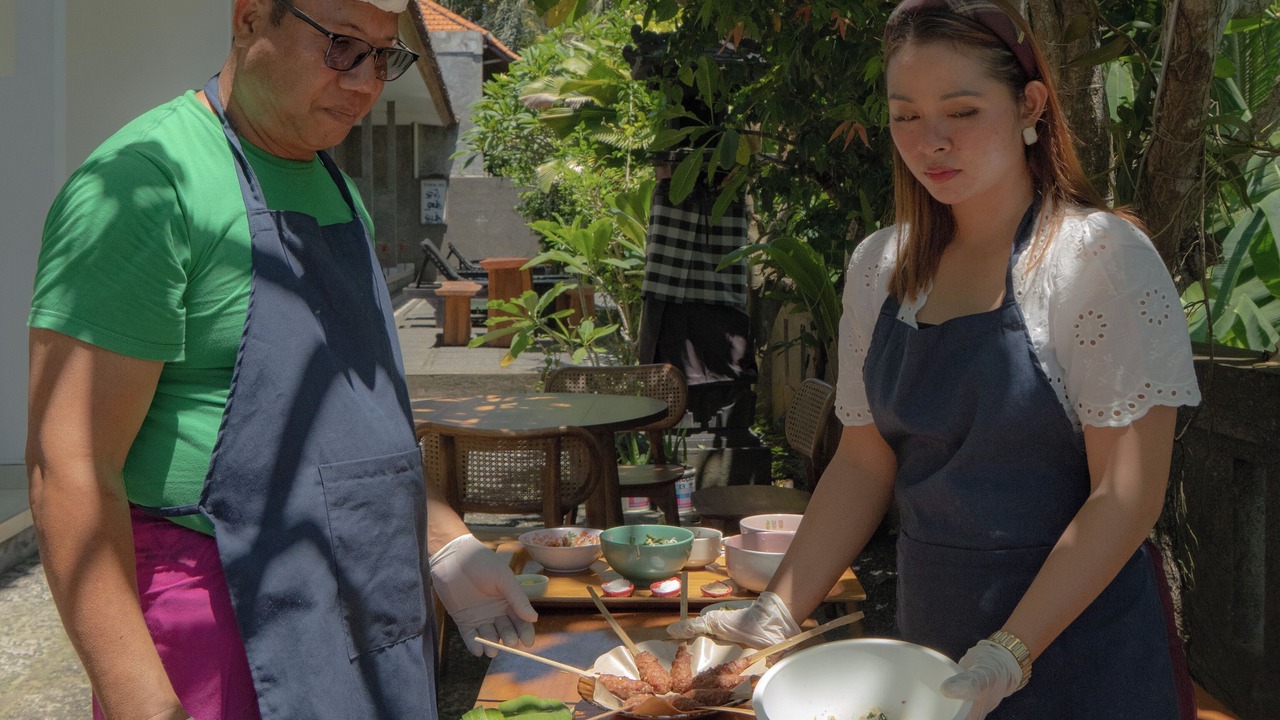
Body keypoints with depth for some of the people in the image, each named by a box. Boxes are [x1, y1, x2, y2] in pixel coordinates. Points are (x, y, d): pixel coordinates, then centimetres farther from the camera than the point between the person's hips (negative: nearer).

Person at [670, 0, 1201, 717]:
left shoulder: (1101, 256, -13)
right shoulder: (879, 267, 3)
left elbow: (1126, 494, -17)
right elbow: (865, 460, 7)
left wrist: (1008, 655, -24)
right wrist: (777, 613, -4)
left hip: (1077, 626, -5)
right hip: (930, 620, 5)